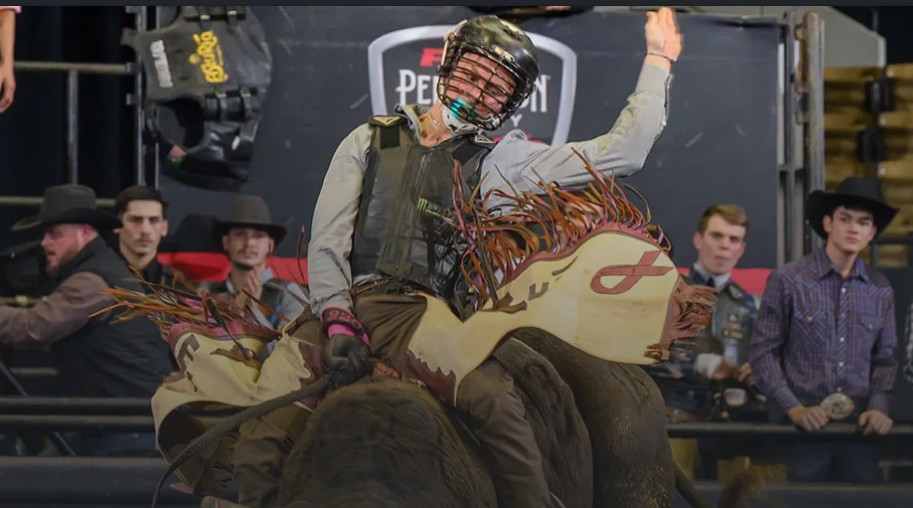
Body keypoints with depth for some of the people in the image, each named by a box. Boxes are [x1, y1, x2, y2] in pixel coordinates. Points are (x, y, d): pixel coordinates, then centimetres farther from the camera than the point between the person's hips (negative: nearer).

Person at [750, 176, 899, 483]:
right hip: (803, 428, -3)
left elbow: (884, 360, 13)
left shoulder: (880, 291, 8)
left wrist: (878, 408, -4)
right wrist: (793, 408, -10)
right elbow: (763, 352, -1)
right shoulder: (788, 281, -2)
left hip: (859, 430, 3)